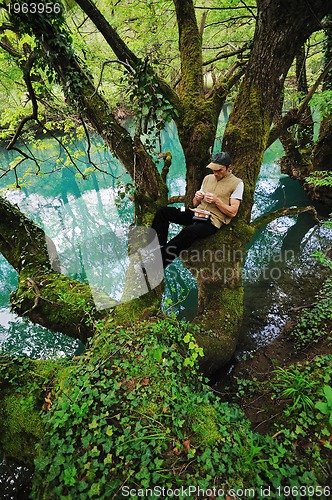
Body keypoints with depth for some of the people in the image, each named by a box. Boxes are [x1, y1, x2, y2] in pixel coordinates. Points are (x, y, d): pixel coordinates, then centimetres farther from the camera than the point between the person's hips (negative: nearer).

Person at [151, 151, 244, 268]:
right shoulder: (208, 178, 19)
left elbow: (233, 212, -3)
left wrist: (216, 200, -14)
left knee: (189, 231, -39)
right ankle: (159, 247, -23)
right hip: (196, 213, 7)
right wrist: (197, 198, -3)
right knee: (163, 211, -14)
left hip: (213, 220, -6)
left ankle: (161, 262, -31)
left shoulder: (237, 183, 2)